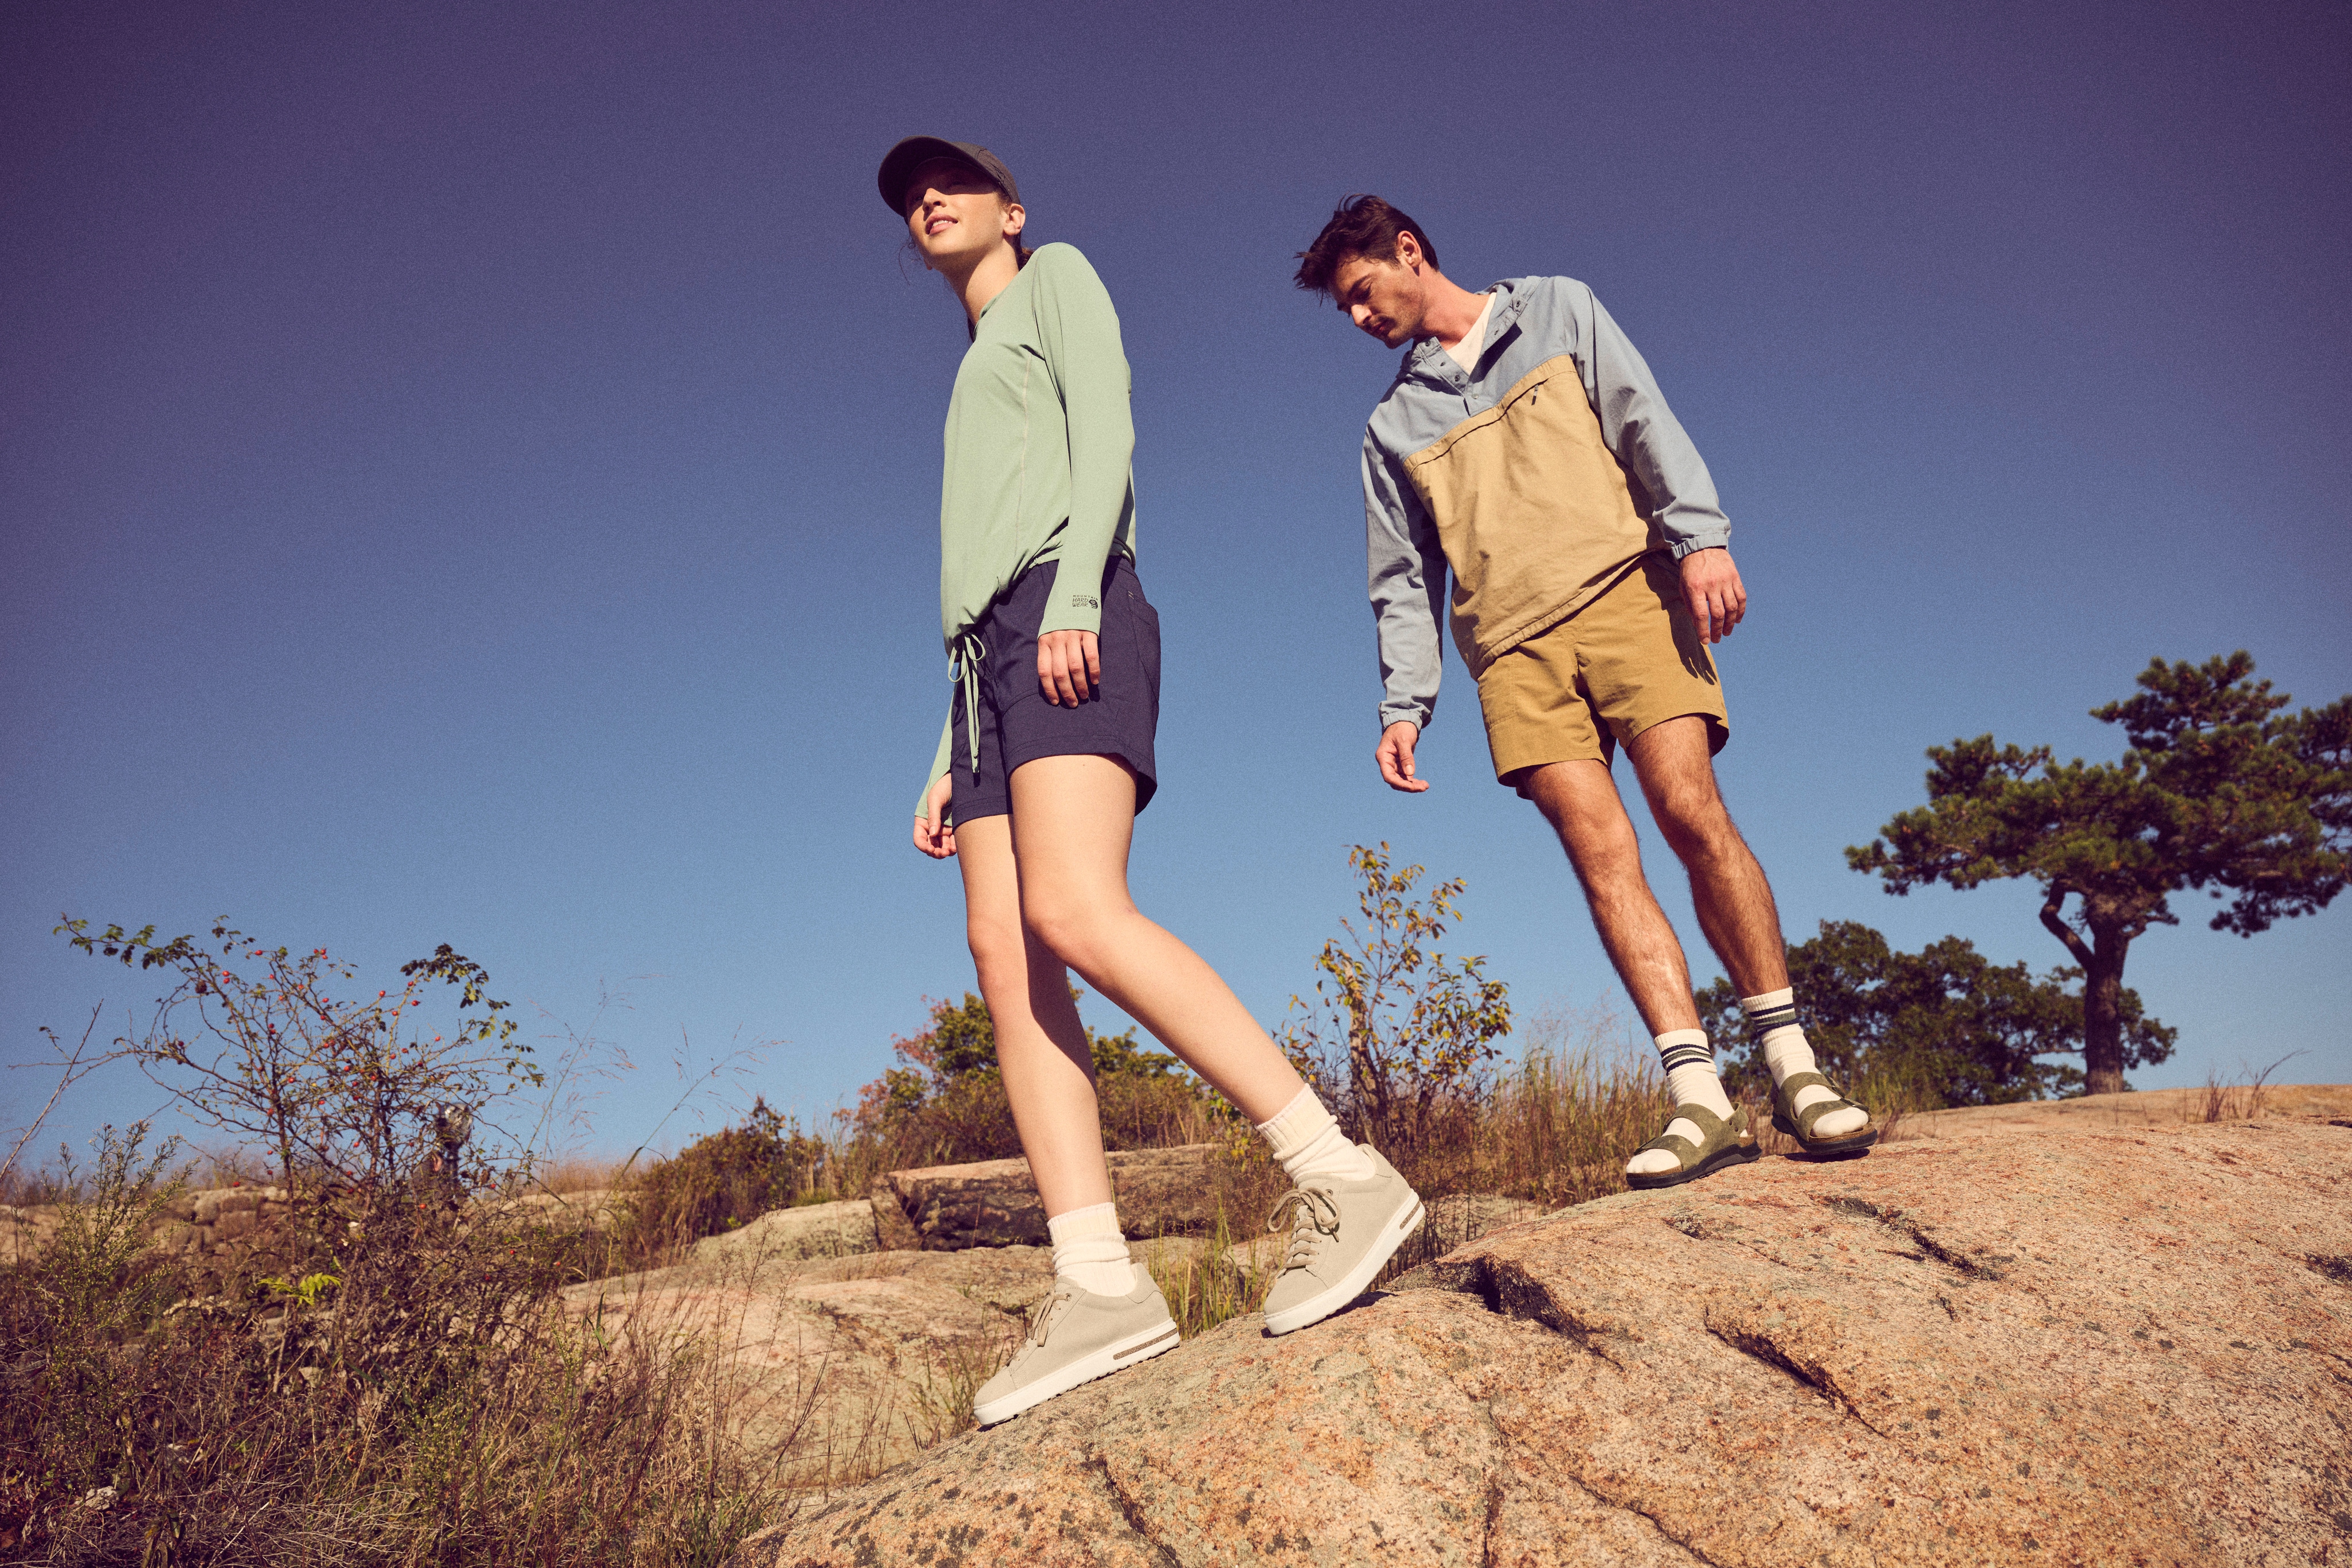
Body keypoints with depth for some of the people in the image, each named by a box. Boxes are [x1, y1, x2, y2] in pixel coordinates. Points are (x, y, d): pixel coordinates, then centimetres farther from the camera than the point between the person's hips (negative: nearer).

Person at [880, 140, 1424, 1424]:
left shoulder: (1058, 277, 19)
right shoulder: (973, 384, 38)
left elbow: (1108, 432, -2)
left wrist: (1072, 593, -19)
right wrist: (950, 764, 19)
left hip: (1070, 620, -8)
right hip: (988, 650, 8)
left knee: (1076, 916, -27)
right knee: (1003, 952, -11)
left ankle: (1339, 1176, -25)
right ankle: (1098, 1285, -18)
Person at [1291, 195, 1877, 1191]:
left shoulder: (1555, 312, 17)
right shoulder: (1392, 427, 22)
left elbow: (1646, 423, 5)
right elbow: (1404, 585, 18)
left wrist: (1699, 535, -11)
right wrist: (1402, 707, 6)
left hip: (1621, 594, -2)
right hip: (1514, 648, 2)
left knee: (1690, 813, -16)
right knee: (1600, 852, -13)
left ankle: (1791, 1063, -7)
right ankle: (1700, 1099, -16)